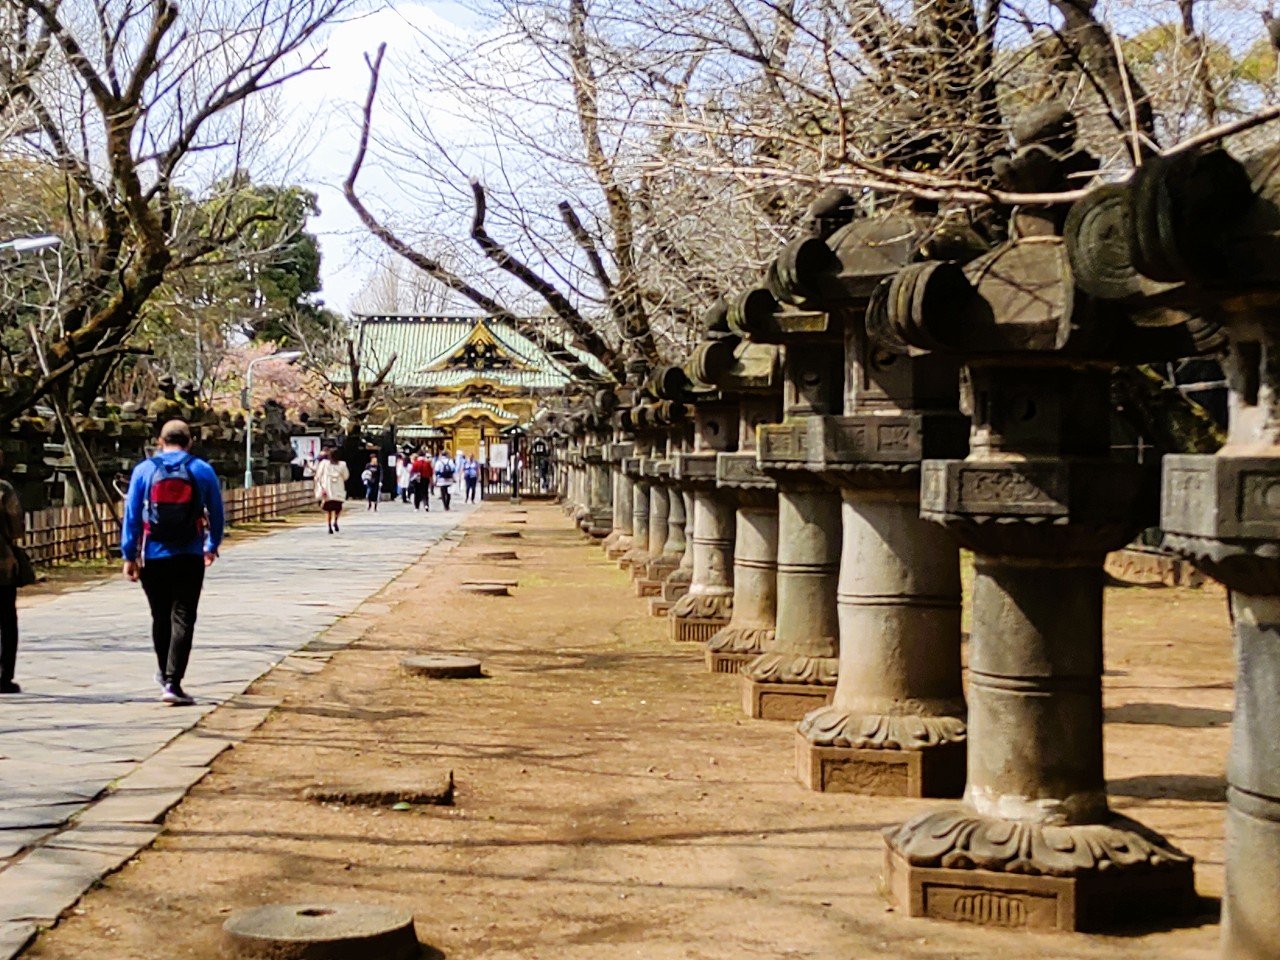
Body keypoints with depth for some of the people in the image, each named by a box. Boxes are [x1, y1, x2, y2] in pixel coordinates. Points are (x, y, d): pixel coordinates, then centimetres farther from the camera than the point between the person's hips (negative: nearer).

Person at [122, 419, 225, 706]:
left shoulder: (144, 470, 1)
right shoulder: (203, 470, 2)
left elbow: (132, 515, 0)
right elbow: (216, 513, 8)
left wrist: (129, 555, 4)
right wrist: (212, 546, 23)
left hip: (153, 556, 1)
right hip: (190, 557, -1)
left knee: (160, 617, 16)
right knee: (182, 619, -2)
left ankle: (165, 674, 31)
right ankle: (172, 682, -13)